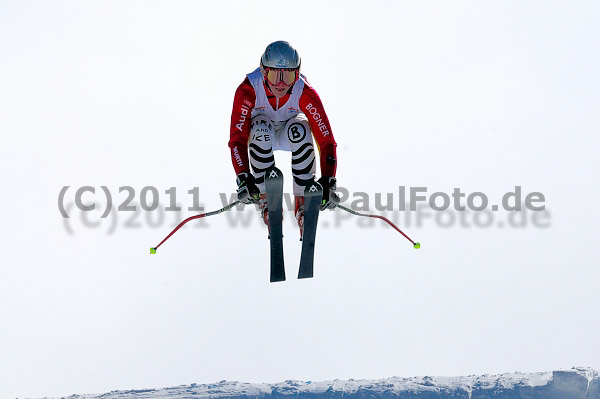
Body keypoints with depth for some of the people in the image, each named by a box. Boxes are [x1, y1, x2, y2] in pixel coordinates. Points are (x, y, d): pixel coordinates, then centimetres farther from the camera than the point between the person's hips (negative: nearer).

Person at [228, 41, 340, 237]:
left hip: (290, 135, 0)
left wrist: (327, 182, -40)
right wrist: (243, 178, -43)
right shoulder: (248, 90, -32)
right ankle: (265, 197, -21)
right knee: (261, 129, -36)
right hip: (262, 138, 0)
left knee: (300, 129, -34)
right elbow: (237, 138, -31)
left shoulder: (305, 93, -31)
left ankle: (302, 201, -22)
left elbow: (326, 139, -30)